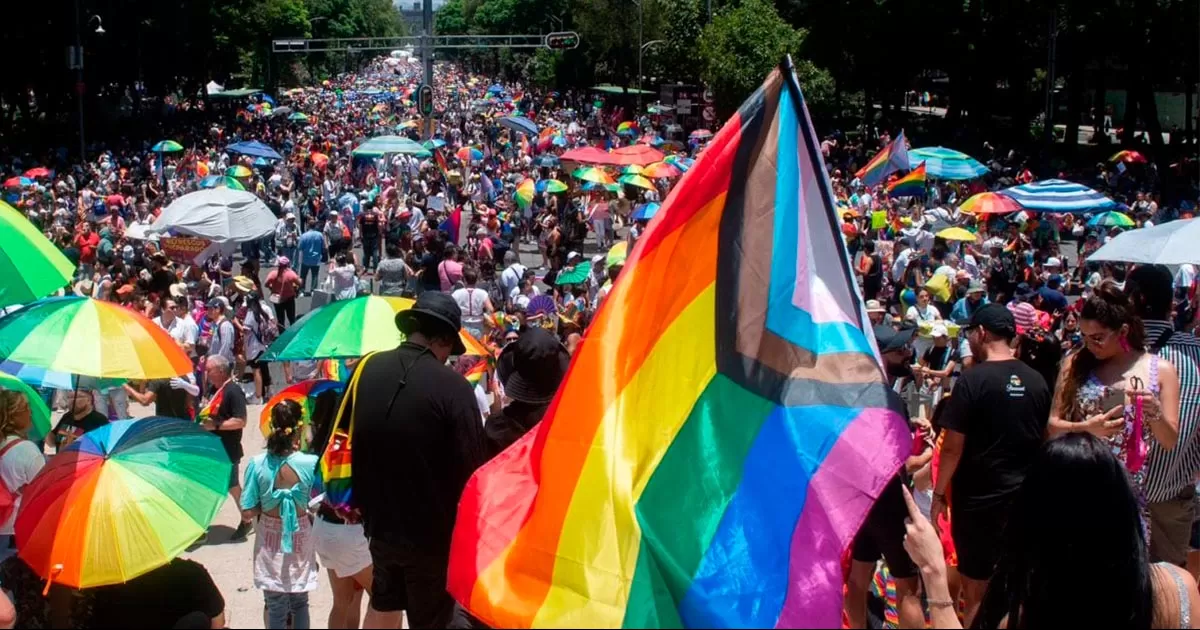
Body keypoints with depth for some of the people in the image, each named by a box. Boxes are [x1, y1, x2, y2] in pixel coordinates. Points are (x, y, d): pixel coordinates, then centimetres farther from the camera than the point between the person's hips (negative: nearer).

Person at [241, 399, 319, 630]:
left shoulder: (257, 464, -16)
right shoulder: (311, 463, -19)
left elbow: (247, 513, -12)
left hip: (270, 542, 0)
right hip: (301, 540, 0)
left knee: (275, 606, 14)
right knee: (300, 603, 19)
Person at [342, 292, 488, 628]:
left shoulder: (366, 369, -7)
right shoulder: (452, 386, -22)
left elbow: (342, 437, 5)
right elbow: (472, 468, -22)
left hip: (380, 522, 5)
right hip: (433, 533, -5)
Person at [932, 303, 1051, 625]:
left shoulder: (973, 379, -14)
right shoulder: (1036, 381, 2)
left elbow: (953, 447, -14)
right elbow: (1044, 440, 11)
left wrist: (939, 493, -4)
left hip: (979, 498, -5)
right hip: (1024, 496, 5)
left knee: (977, 593, 5)